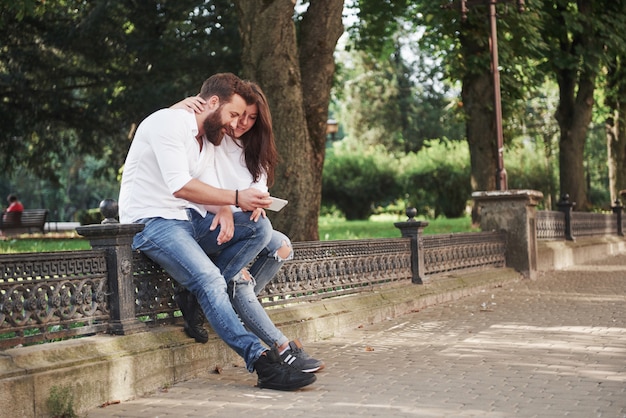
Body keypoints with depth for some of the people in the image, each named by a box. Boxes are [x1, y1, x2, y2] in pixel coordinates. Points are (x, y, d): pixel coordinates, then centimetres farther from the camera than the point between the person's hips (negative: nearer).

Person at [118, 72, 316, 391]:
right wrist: (236, 198, -23)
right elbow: (180, 186, -22)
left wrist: (224, 211, -12)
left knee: (260, 228, -7)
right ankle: (262, 362, -33)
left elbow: (205, 190, 11)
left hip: (189, 220, 9)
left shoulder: (209, 139, 17)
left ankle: (197, 296, -15)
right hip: (152, 221, -9)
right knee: (209, 280, -29)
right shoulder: (169, 121, -12)